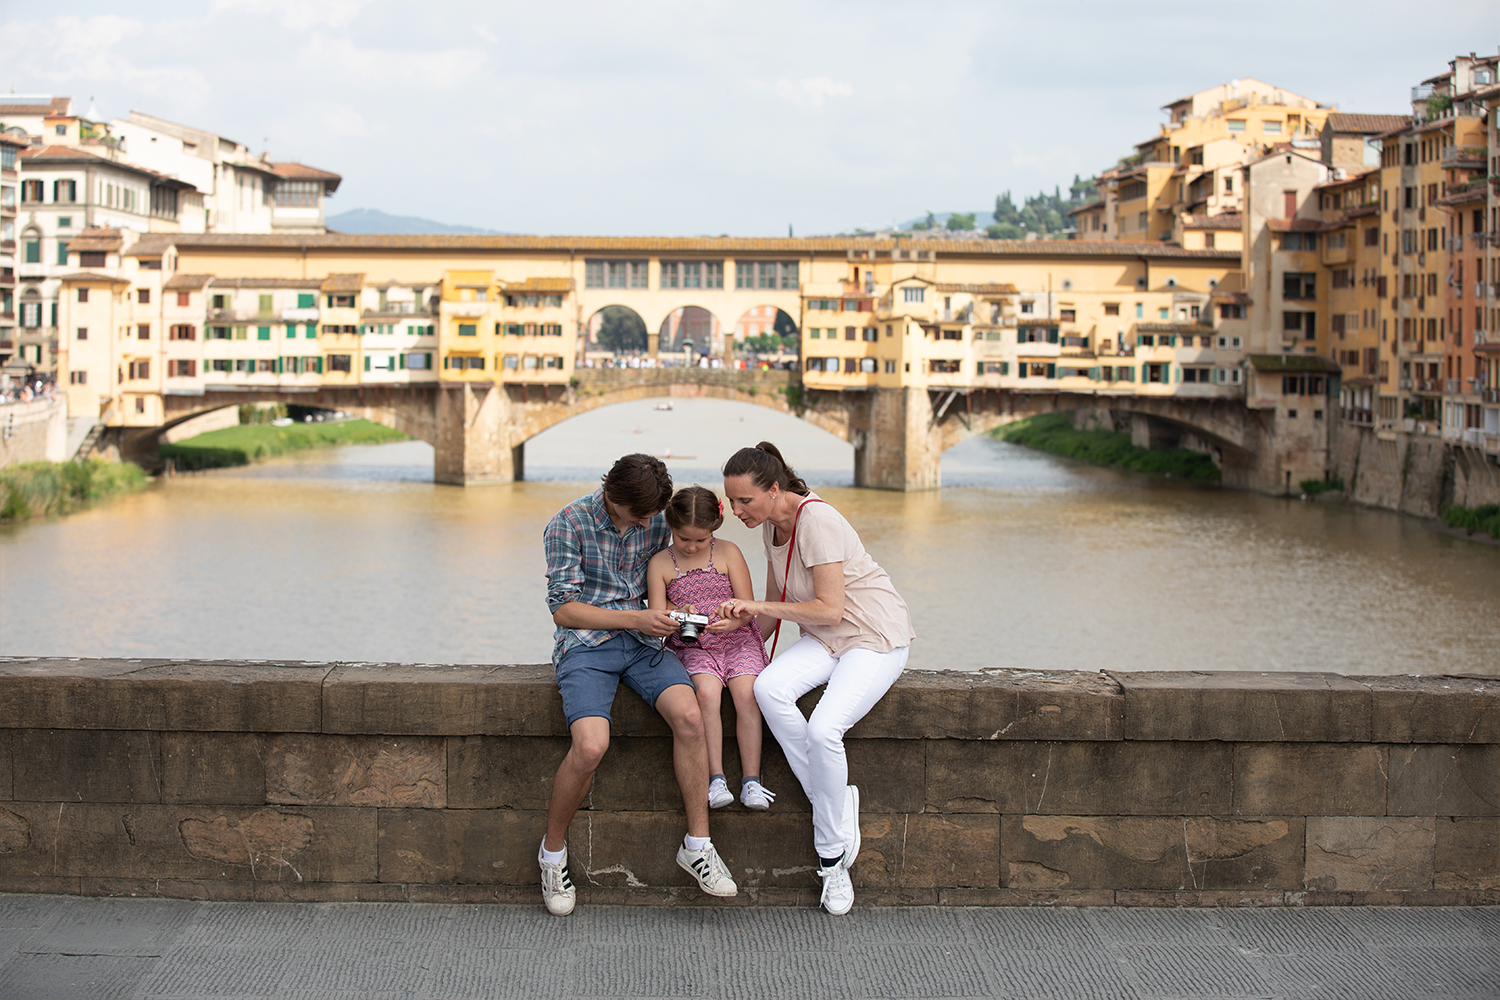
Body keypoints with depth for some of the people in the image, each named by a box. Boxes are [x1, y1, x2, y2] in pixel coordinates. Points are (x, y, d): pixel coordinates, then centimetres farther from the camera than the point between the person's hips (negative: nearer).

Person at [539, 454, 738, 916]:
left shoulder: (656, 521, 8)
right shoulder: (568, 524, -7)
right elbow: (564, 609, -9)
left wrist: (671, 620, 1)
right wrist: (636, 619, -17)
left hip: (642, 642, 4)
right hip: (585, 642, -4)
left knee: (689, 715, -25)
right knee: (591, 744, -28)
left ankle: (697, 844, -13)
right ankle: (553, 850, -3)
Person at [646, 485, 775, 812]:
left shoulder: (728, 553, 1)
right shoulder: (660, 564, 2)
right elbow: (656, 615, -1)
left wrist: (732, 622, -23)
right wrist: (677, 616, -24)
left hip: (737, 638, 0)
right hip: (693, 647, 0)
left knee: (746, 693, -25)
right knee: (707, 691, -29)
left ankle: (751, 780, -20)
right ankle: (716, 779, -24)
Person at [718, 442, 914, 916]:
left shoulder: (816, 520, -22)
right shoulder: (771, 524, 5)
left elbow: (830, 608, -25)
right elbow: (776, 606, 16)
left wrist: (758, 607, -22)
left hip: (876, 636, -8)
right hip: (824, 639, 8)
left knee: (824, 728, -31)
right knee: (769, 689, -25)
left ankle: (832, 858, -10)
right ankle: (839, 806, -15)